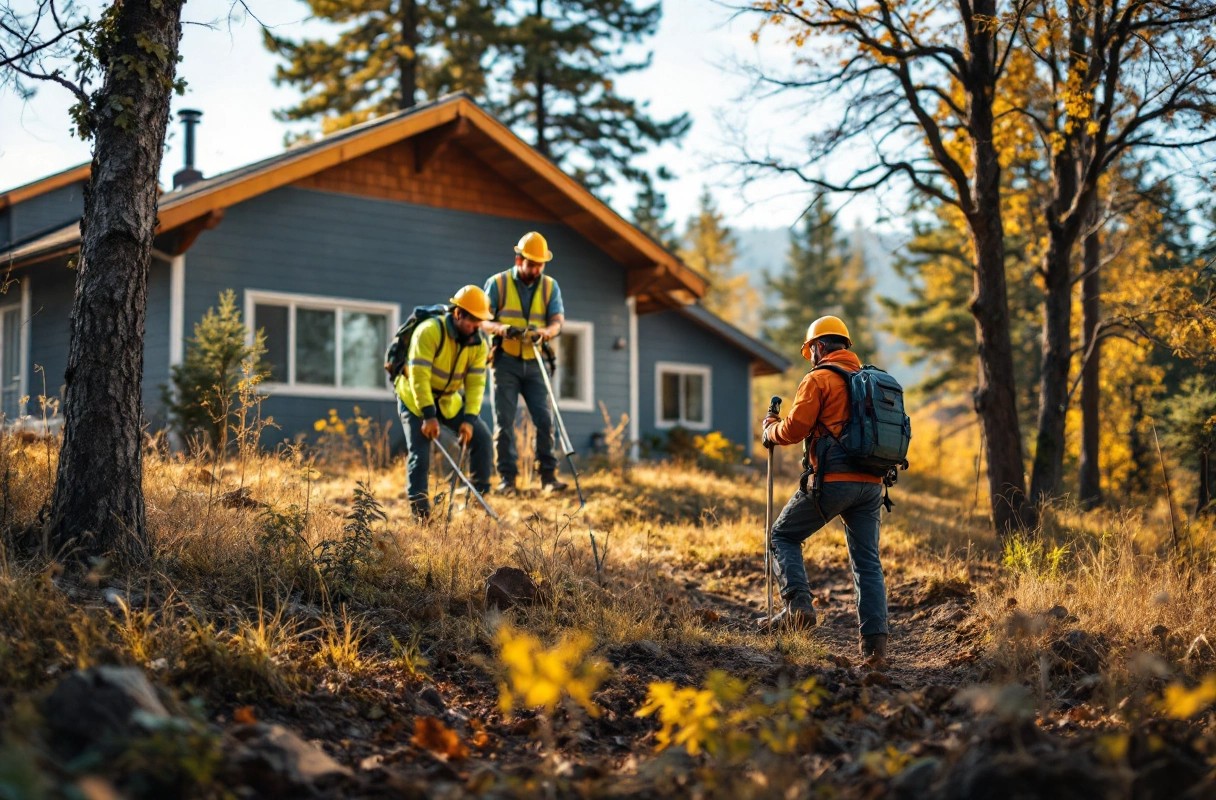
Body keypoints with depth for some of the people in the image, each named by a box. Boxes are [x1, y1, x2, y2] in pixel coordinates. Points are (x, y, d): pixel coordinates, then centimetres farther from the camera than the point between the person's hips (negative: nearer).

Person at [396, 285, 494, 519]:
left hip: (448, 399, 5)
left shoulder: (478, 343, -8)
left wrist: (469, 419, -24)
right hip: (414, 397, -5)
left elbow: (475, 383, -12)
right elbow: (419, 376, -29)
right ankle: (420, 512, -7)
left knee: (481, 437, -7)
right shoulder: (429, 331, -26)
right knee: (420, 453, -15)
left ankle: (480, 496, 4)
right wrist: (428, 415, -33)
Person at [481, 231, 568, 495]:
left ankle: (548, 475, 0)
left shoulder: (550, 286, 7)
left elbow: (557, 321, -4)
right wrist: (502, 329, -26)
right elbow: (483, 321, -4)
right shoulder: (498, 283, 0)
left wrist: (544, 332, -28)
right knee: (504, 421, -3)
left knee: (545, 418, -5)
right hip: (506, 361, -2)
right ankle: (507, 477, 1)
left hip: (535, 363, 2)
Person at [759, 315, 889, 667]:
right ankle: (875, 643, 0)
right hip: (871, 484, 6)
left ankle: (798, 605, -6)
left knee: (783, 536, 11)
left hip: (832, 480, -6)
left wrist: (770, 430, 11)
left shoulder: (819, 378, -3)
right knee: (867, 561, 8)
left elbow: (795, 427, -9)